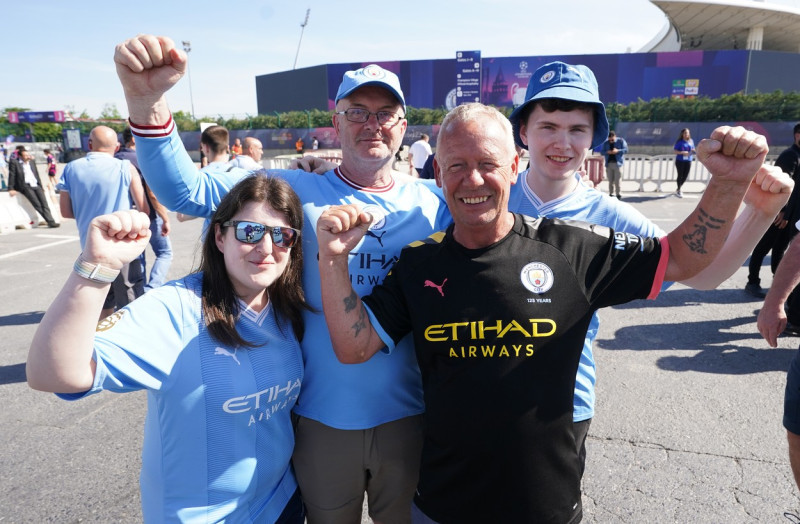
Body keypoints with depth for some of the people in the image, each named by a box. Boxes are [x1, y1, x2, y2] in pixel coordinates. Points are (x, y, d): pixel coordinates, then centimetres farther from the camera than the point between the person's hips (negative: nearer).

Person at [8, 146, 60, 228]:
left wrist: (40, 186, 15)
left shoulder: (32, 161, 17)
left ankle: (51, 221, -21)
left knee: (44, 202, -14)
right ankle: (50, 221, -25)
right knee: (37, 204, -19)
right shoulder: (14, 162, 1)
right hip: (25, 186, -5)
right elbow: (11, 175, -1)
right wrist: (11, 189, -6)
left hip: (36, 185, 5)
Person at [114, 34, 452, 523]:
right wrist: (147, 100, -29)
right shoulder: (299, 192, -9)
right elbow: (188, 190, -15)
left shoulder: (432, 202, -4)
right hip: (323, 419, 0)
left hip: (408, 415, 1)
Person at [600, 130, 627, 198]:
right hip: (609, 163, 3)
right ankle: (611, 194, 10)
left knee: (617, 180, -8)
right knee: (610, 180, 3)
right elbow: (602, 152, 8)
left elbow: (626, 149, -1)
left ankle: (618, 194, -3)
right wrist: (607, 152, -12)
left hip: (618, 163, -3)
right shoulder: (605, 143, 13)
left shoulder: (621, 141, 5)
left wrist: (618, 151, -17)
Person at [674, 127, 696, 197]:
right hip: (680, 161, -4)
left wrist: (693, 151, -8)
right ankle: (678, 191, 11)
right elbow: (675, 151, -7)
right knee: (680, 175, 0)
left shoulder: (691, 141, 8)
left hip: (688, 161, 4)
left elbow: (693, 150, 16)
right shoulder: (679, 142, -5)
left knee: (685, 176, 6)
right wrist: (682, 152, -22)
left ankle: (678, 189, 25)